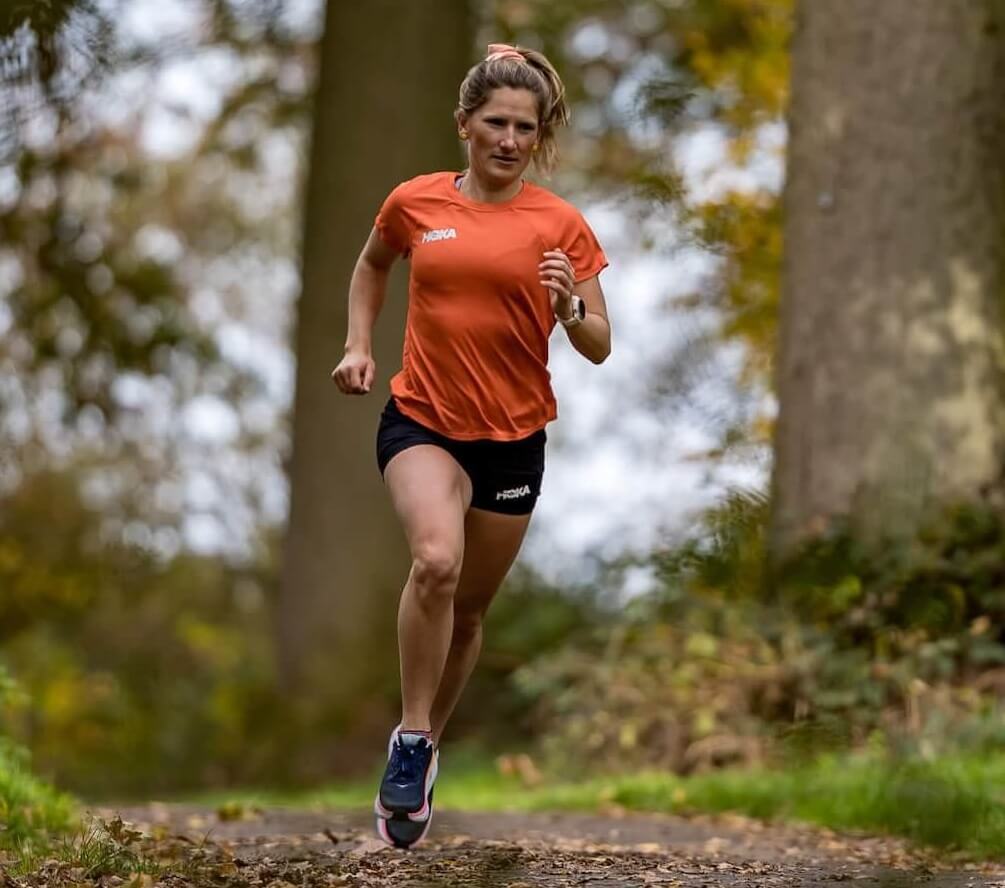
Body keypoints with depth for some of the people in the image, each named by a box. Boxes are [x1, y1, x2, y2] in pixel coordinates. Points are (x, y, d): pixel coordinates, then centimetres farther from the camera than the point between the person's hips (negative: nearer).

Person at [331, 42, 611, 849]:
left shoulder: (560, 224, -3)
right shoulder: (415, 202, 0)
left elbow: (599, 349, -2)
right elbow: (373, 265, 22)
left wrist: (571, 308, -22)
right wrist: (359, 345, 10)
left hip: (513, 437, 1)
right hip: (421, 421, -1)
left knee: (469, 611, 12)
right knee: (436, 560, -29)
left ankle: (424, 750, 34)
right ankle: (411, 737, -15)